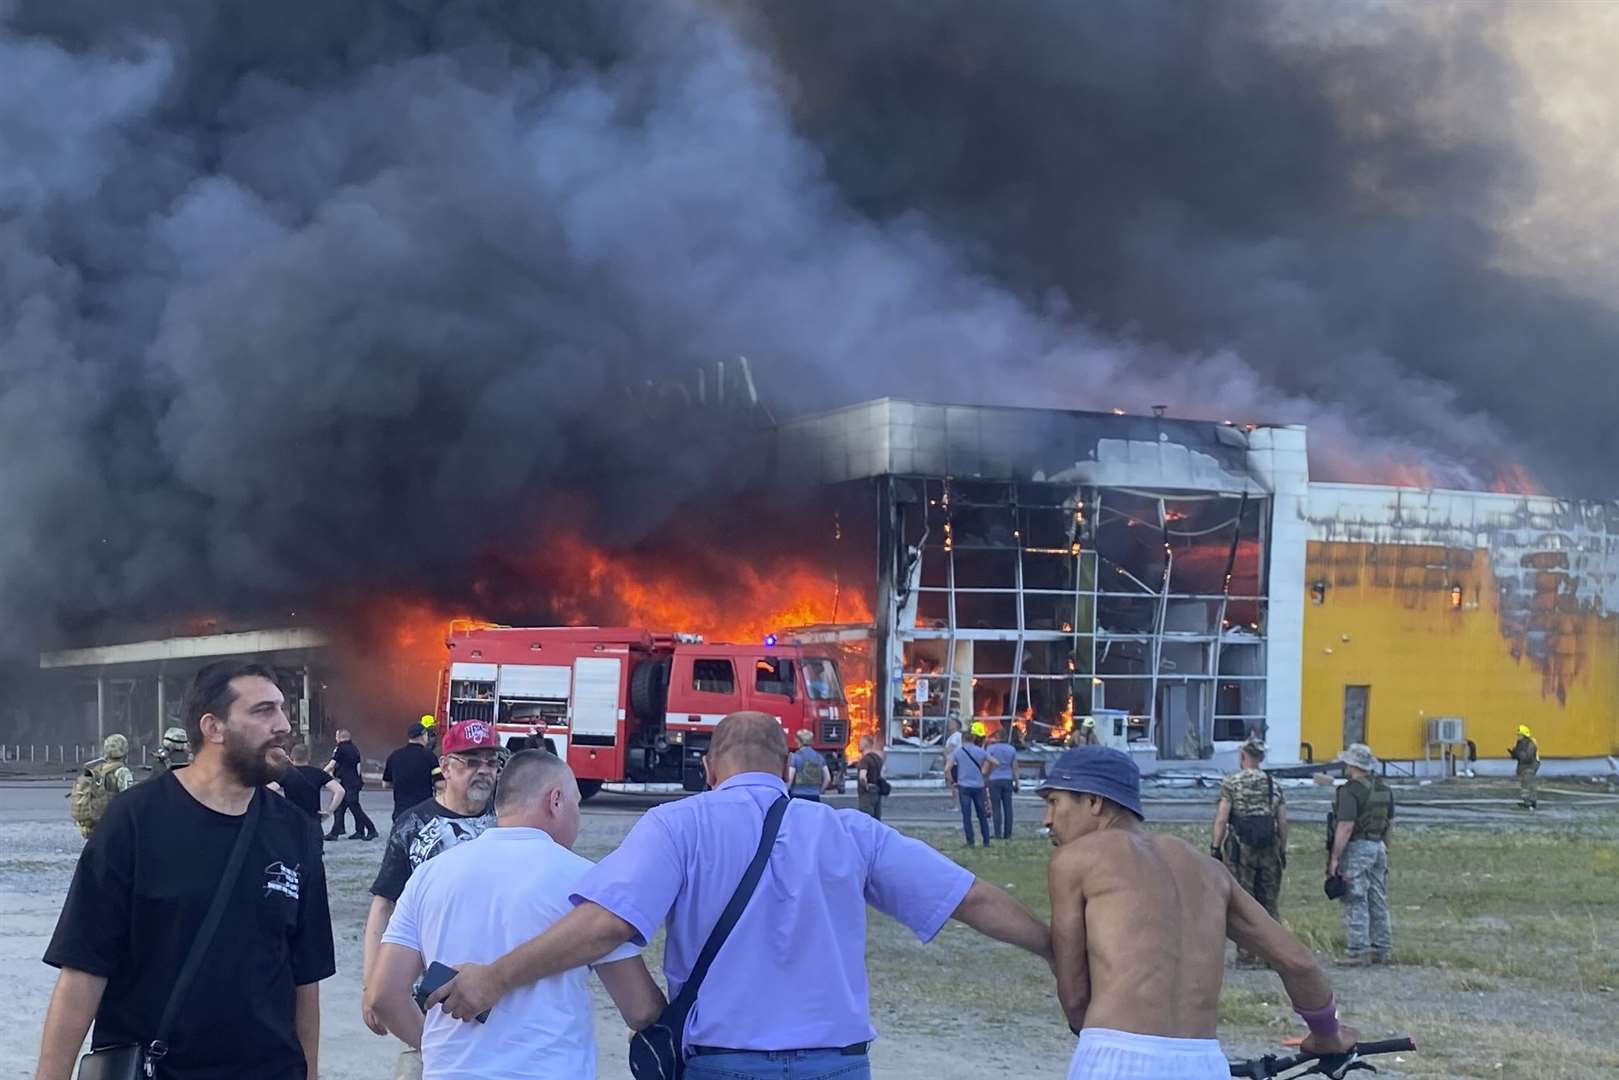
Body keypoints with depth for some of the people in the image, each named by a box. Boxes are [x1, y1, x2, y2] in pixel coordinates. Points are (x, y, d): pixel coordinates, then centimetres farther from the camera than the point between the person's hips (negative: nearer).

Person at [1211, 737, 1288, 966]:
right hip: (1269, 850, 4)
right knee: (1268, 904, 9)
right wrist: (1283, 851, 15)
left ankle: (1246, 955, -1)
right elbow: (1283, 822, 7)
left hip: (1240, 850, -4)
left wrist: (1215, 847, -4)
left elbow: (1221, 820, -10)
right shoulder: (1274, 785, 8)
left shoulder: (1232, 783, -5)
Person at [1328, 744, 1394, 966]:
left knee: (1356, 902, -5)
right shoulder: (1384, 789, 10)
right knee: (1378, 901, 12)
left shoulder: (1350, 791, -16)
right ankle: (1381, 949, 16)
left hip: (1356, 848, -8)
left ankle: (1358, 951, -5)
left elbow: (1346, 827, -21)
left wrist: (1334, 857, -18)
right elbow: (1390, 822, 16)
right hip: (1378, 847, 8)